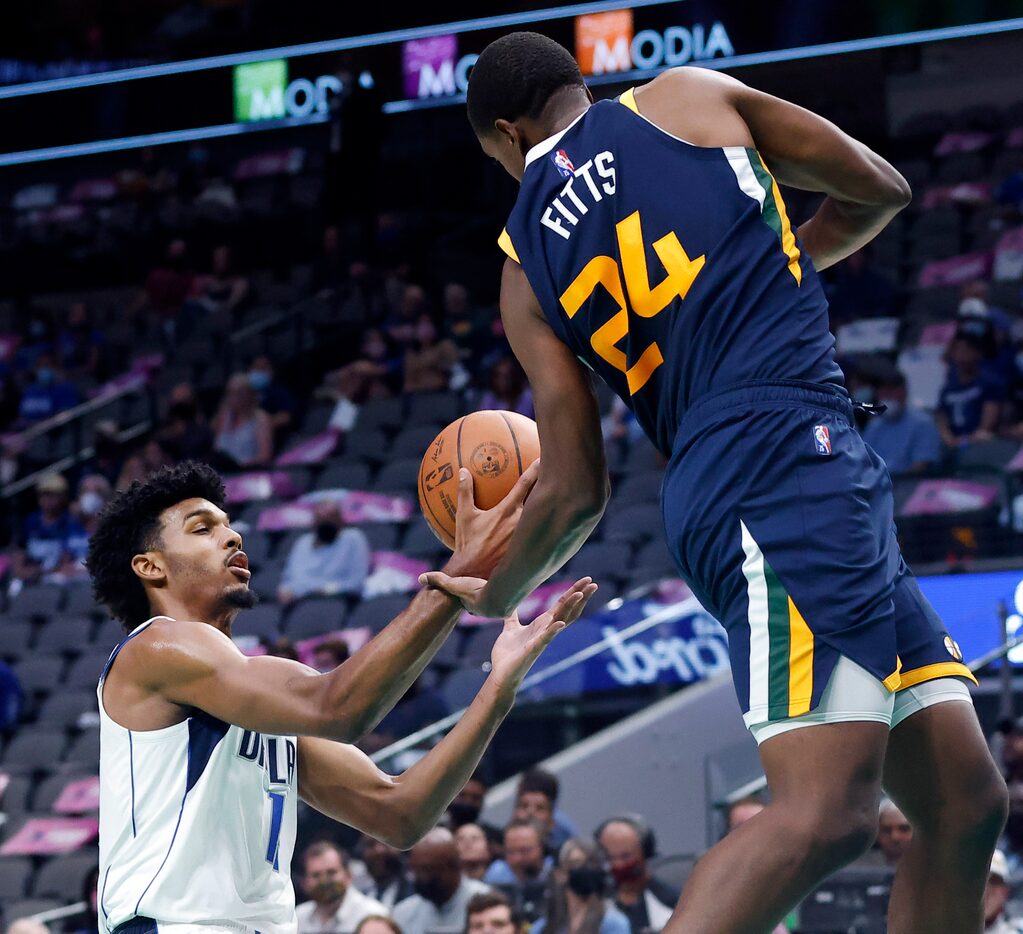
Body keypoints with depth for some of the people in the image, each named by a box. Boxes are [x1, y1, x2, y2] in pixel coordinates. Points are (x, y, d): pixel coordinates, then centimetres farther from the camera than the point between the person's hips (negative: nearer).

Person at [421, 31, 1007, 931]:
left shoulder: (527, 264, 18)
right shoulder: (690, 97, 11)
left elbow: (575, 492, 14)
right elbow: (880, 191, 18)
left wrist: (495, 595, 33)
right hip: (794, 457, -5)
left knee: (964, 800, 8)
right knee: (825, 808, -18)